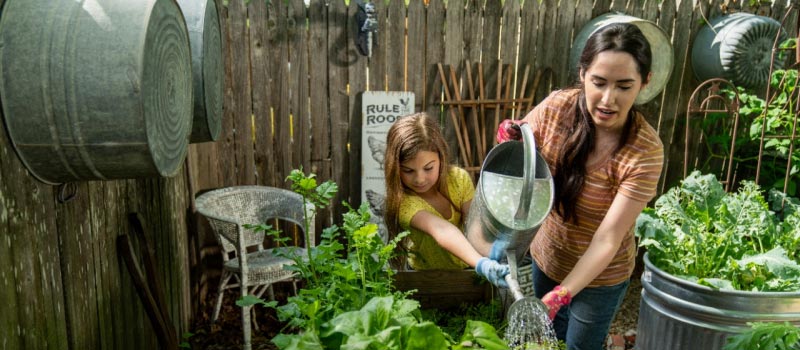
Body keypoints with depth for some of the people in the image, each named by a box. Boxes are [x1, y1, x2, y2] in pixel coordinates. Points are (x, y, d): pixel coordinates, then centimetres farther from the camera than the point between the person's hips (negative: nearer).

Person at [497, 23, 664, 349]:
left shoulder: (645, 151, -29)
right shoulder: (556, 107, -19)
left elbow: (608, 239, -29)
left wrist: (560, 295, -40)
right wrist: (510, 141, -26)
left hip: (600, 276, -3)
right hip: (545, 257, 3)